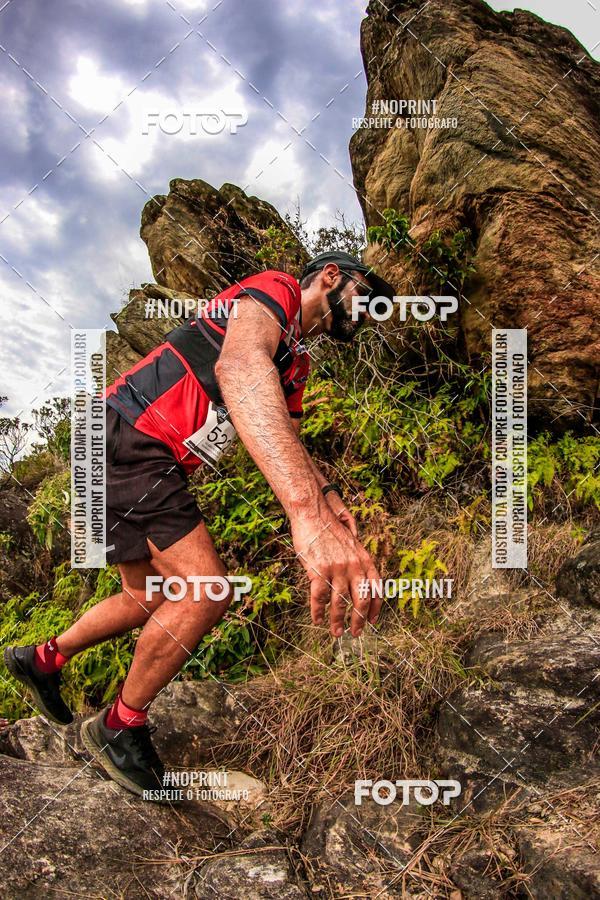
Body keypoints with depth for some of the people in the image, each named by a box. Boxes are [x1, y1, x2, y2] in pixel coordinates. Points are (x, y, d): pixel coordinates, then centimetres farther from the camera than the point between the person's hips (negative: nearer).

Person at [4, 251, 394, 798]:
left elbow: (285, 446, 23)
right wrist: (307, 514, -52)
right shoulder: (276, 289, -13)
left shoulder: (296, 363, 19)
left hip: (154, 464, 11)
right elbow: (239, 366, -37)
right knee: (206, 591, -14)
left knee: (147, 600, 17)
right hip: (125, 439, -11)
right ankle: (120, 728, 5)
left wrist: (328, 496, -2)